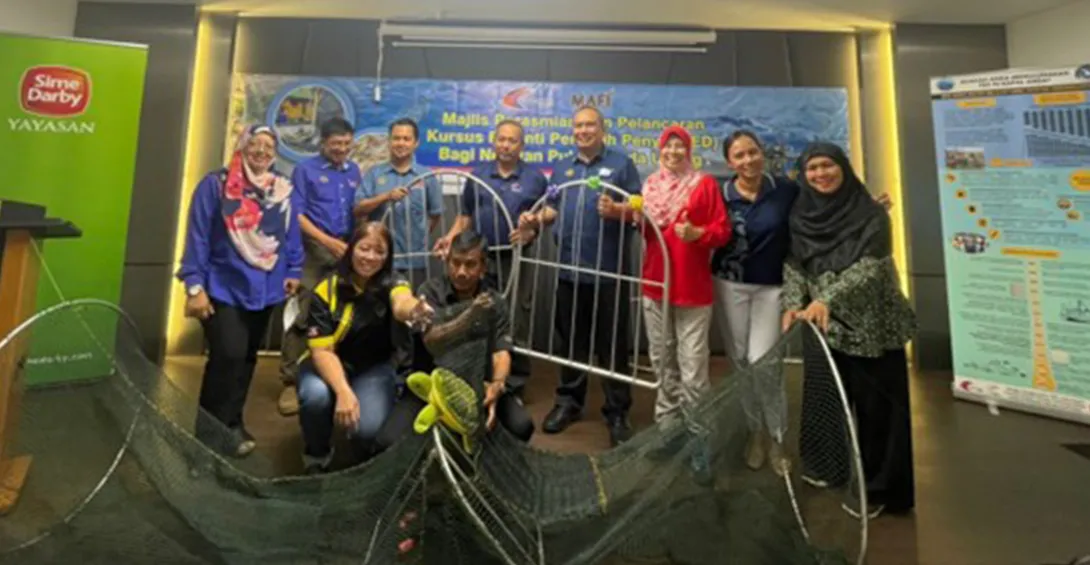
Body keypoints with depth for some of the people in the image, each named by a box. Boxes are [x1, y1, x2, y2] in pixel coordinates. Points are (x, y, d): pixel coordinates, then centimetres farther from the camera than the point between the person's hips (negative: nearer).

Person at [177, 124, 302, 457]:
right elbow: (198, 236, -7)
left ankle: (230, 423, 30)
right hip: (224, 287, -5)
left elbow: (291, 235, 13)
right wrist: (194, 285, -11)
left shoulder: (283, 190, 8)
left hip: (264, 289, 5)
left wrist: (293, 271, 9)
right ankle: (212, 428, 7)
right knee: (228, 355, -13)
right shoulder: (215, 185, -5)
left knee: (247, 357, 14)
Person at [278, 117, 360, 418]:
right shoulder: (305, 169, 5)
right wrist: (329, 242, -11)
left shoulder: (353, 171, 16)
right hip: (313, 249, -3)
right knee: (302, 315, -7)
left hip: (347, 250, 4)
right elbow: (296, 214, -2)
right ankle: (291, 382, 1)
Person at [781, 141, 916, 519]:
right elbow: (793, 265, 1)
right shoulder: (800, 216, 4)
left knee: (875, 405, 5)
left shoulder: (871, 214, -7)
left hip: (871, 326, -3)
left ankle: (877, 486, 21)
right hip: (824, 326, 3)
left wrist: (827, 299, -32)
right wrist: (793, 303, -16)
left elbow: (870, 266, -18)